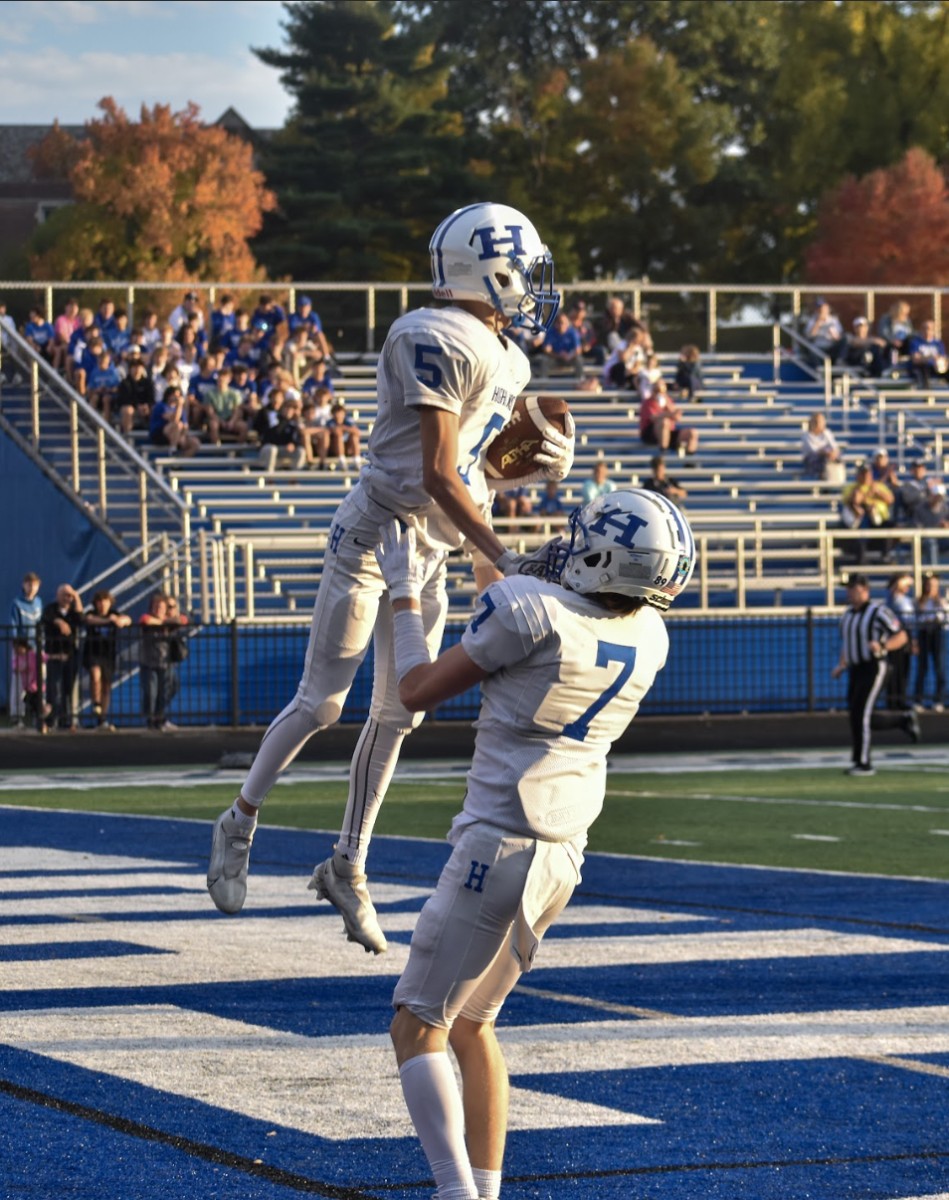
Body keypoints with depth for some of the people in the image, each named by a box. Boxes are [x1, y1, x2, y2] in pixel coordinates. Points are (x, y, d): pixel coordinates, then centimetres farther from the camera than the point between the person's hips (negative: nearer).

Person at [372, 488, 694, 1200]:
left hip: (498, 844, -7)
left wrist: (405, 594, 7)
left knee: (417, 1029, 0)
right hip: (564, 853, 7)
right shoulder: (649, 637, 3)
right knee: (471, 1024, 21)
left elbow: (417, 691, -5)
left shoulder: (534, 611, -17)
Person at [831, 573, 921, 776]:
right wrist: (841, 666, 10)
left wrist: (882, 647, -27)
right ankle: (905, 721, 28)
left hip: (874, 669, -8)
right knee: (857, 718, 10)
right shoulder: (848, 614, 12)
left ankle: (863, 764, -6)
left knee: (860, 715, -14)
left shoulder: (878, 612, -10)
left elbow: (901, 637, -10)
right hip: (855, 671, 8)